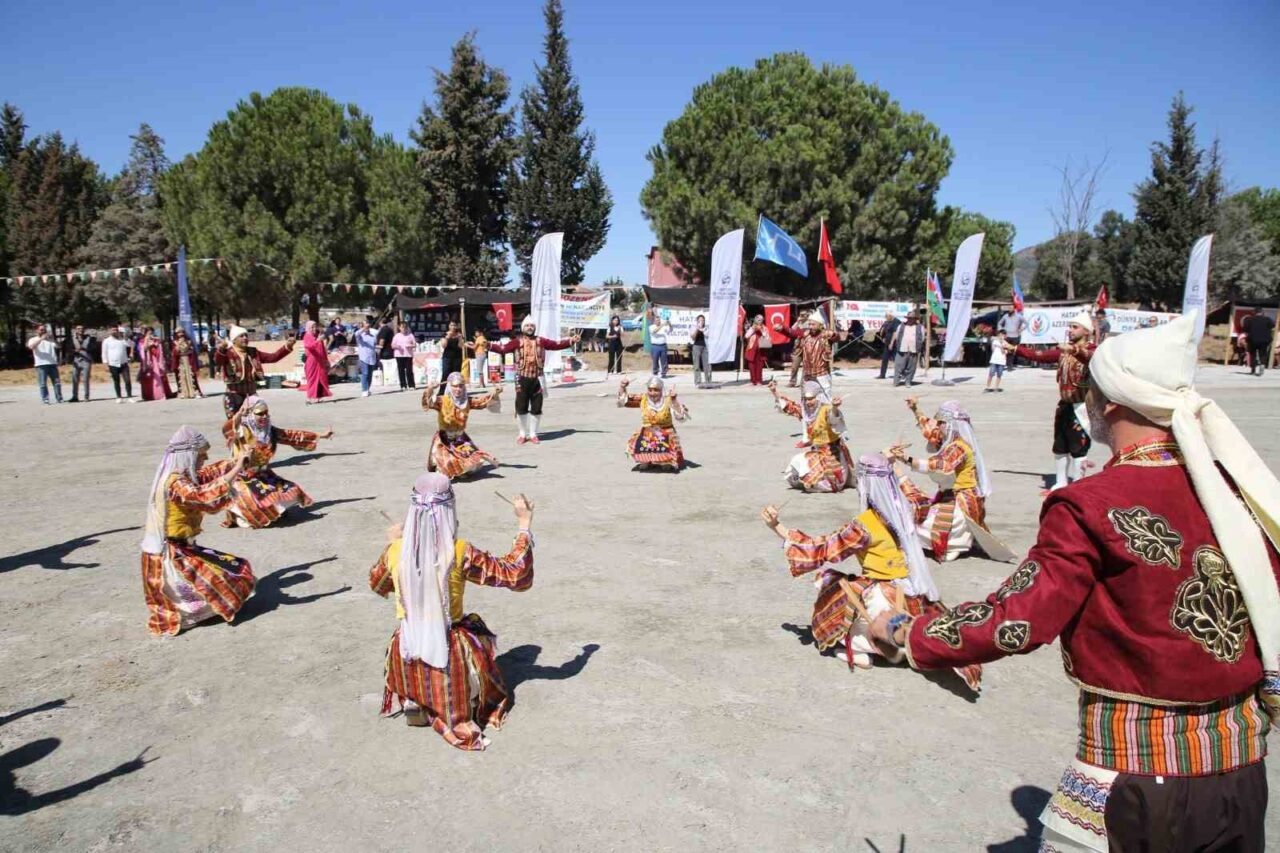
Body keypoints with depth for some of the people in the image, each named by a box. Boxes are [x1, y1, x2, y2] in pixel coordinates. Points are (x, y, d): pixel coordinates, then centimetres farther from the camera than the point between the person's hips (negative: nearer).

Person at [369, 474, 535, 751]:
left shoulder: (395, 551, -10)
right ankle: (460, 705, 16)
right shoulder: (460, 553, -21)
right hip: (450, 651, -2)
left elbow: (377, 585, 12)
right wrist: (524, 523, -9)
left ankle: (413, 701, 17)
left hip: (407, 653, 2)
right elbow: (516, 574, -15)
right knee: (476, 629, 30)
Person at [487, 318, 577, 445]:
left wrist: (571, 341, -9)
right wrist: (488, 346, -21)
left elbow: (556, 344, 1)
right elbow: (503, 348, -8)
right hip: (522, 379, -2)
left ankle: (533, 434, 21)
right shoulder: (517, 342, -1)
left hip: (537, 379, 2)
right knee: (521, 408, 5)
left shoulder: (541, 341, 4)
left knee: (536, 408, 7)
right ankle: (523, 434, 20)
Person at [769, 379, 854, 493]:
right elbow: (786, 406, 13)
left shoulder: (827, 409, -23)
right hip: (814, 450, 7)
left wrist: (835, 407, -70)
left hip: (832, 452, -7)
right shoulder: (804, 410, 0)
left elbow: (835, 418, -47)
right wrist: (774, 392, 2)